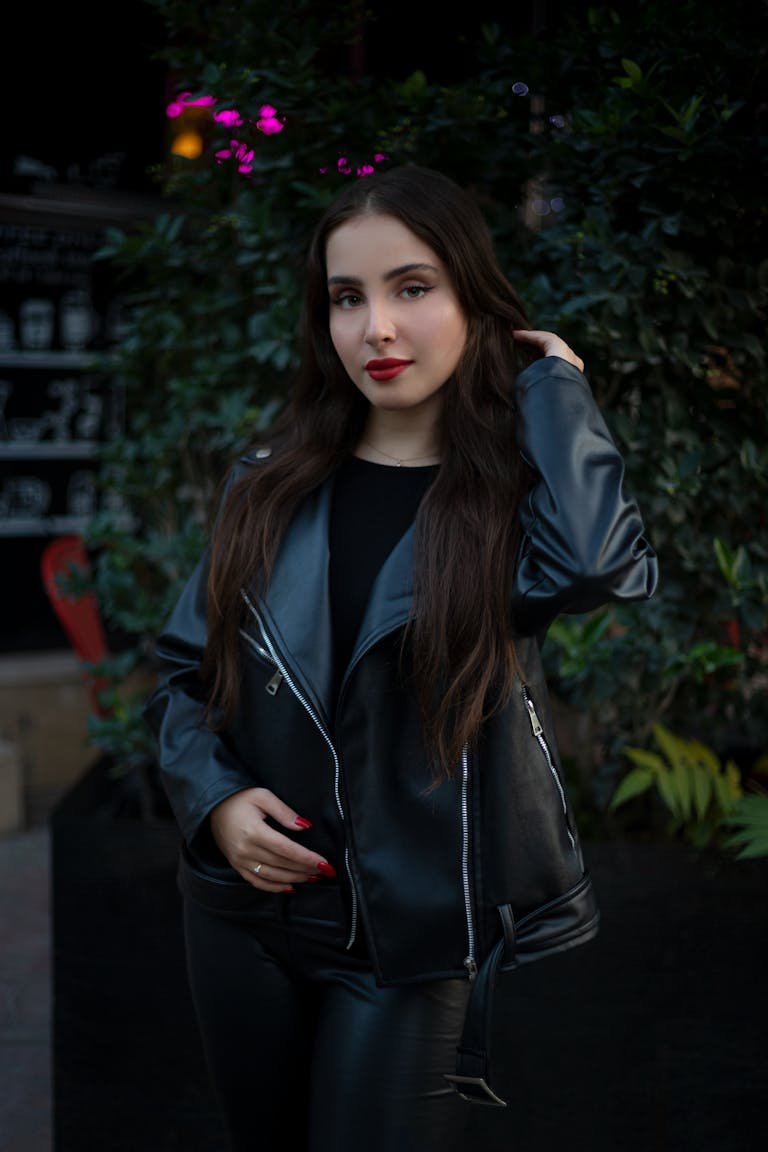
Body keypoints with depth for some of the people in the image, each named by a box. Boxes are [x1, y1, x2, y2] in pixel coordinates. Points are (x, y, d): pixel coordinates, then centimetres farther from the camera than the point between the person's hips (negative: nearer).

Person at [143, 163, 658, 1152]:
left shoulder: (521, 491, -7)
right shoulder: (269, 484, 1)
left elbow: (597, 564, -31)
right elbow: (184, 667, 9)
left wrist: (554, 385, -16)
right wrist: (213, 799, -10)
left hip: (420, 934, -3)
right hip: (246, 918, 4)